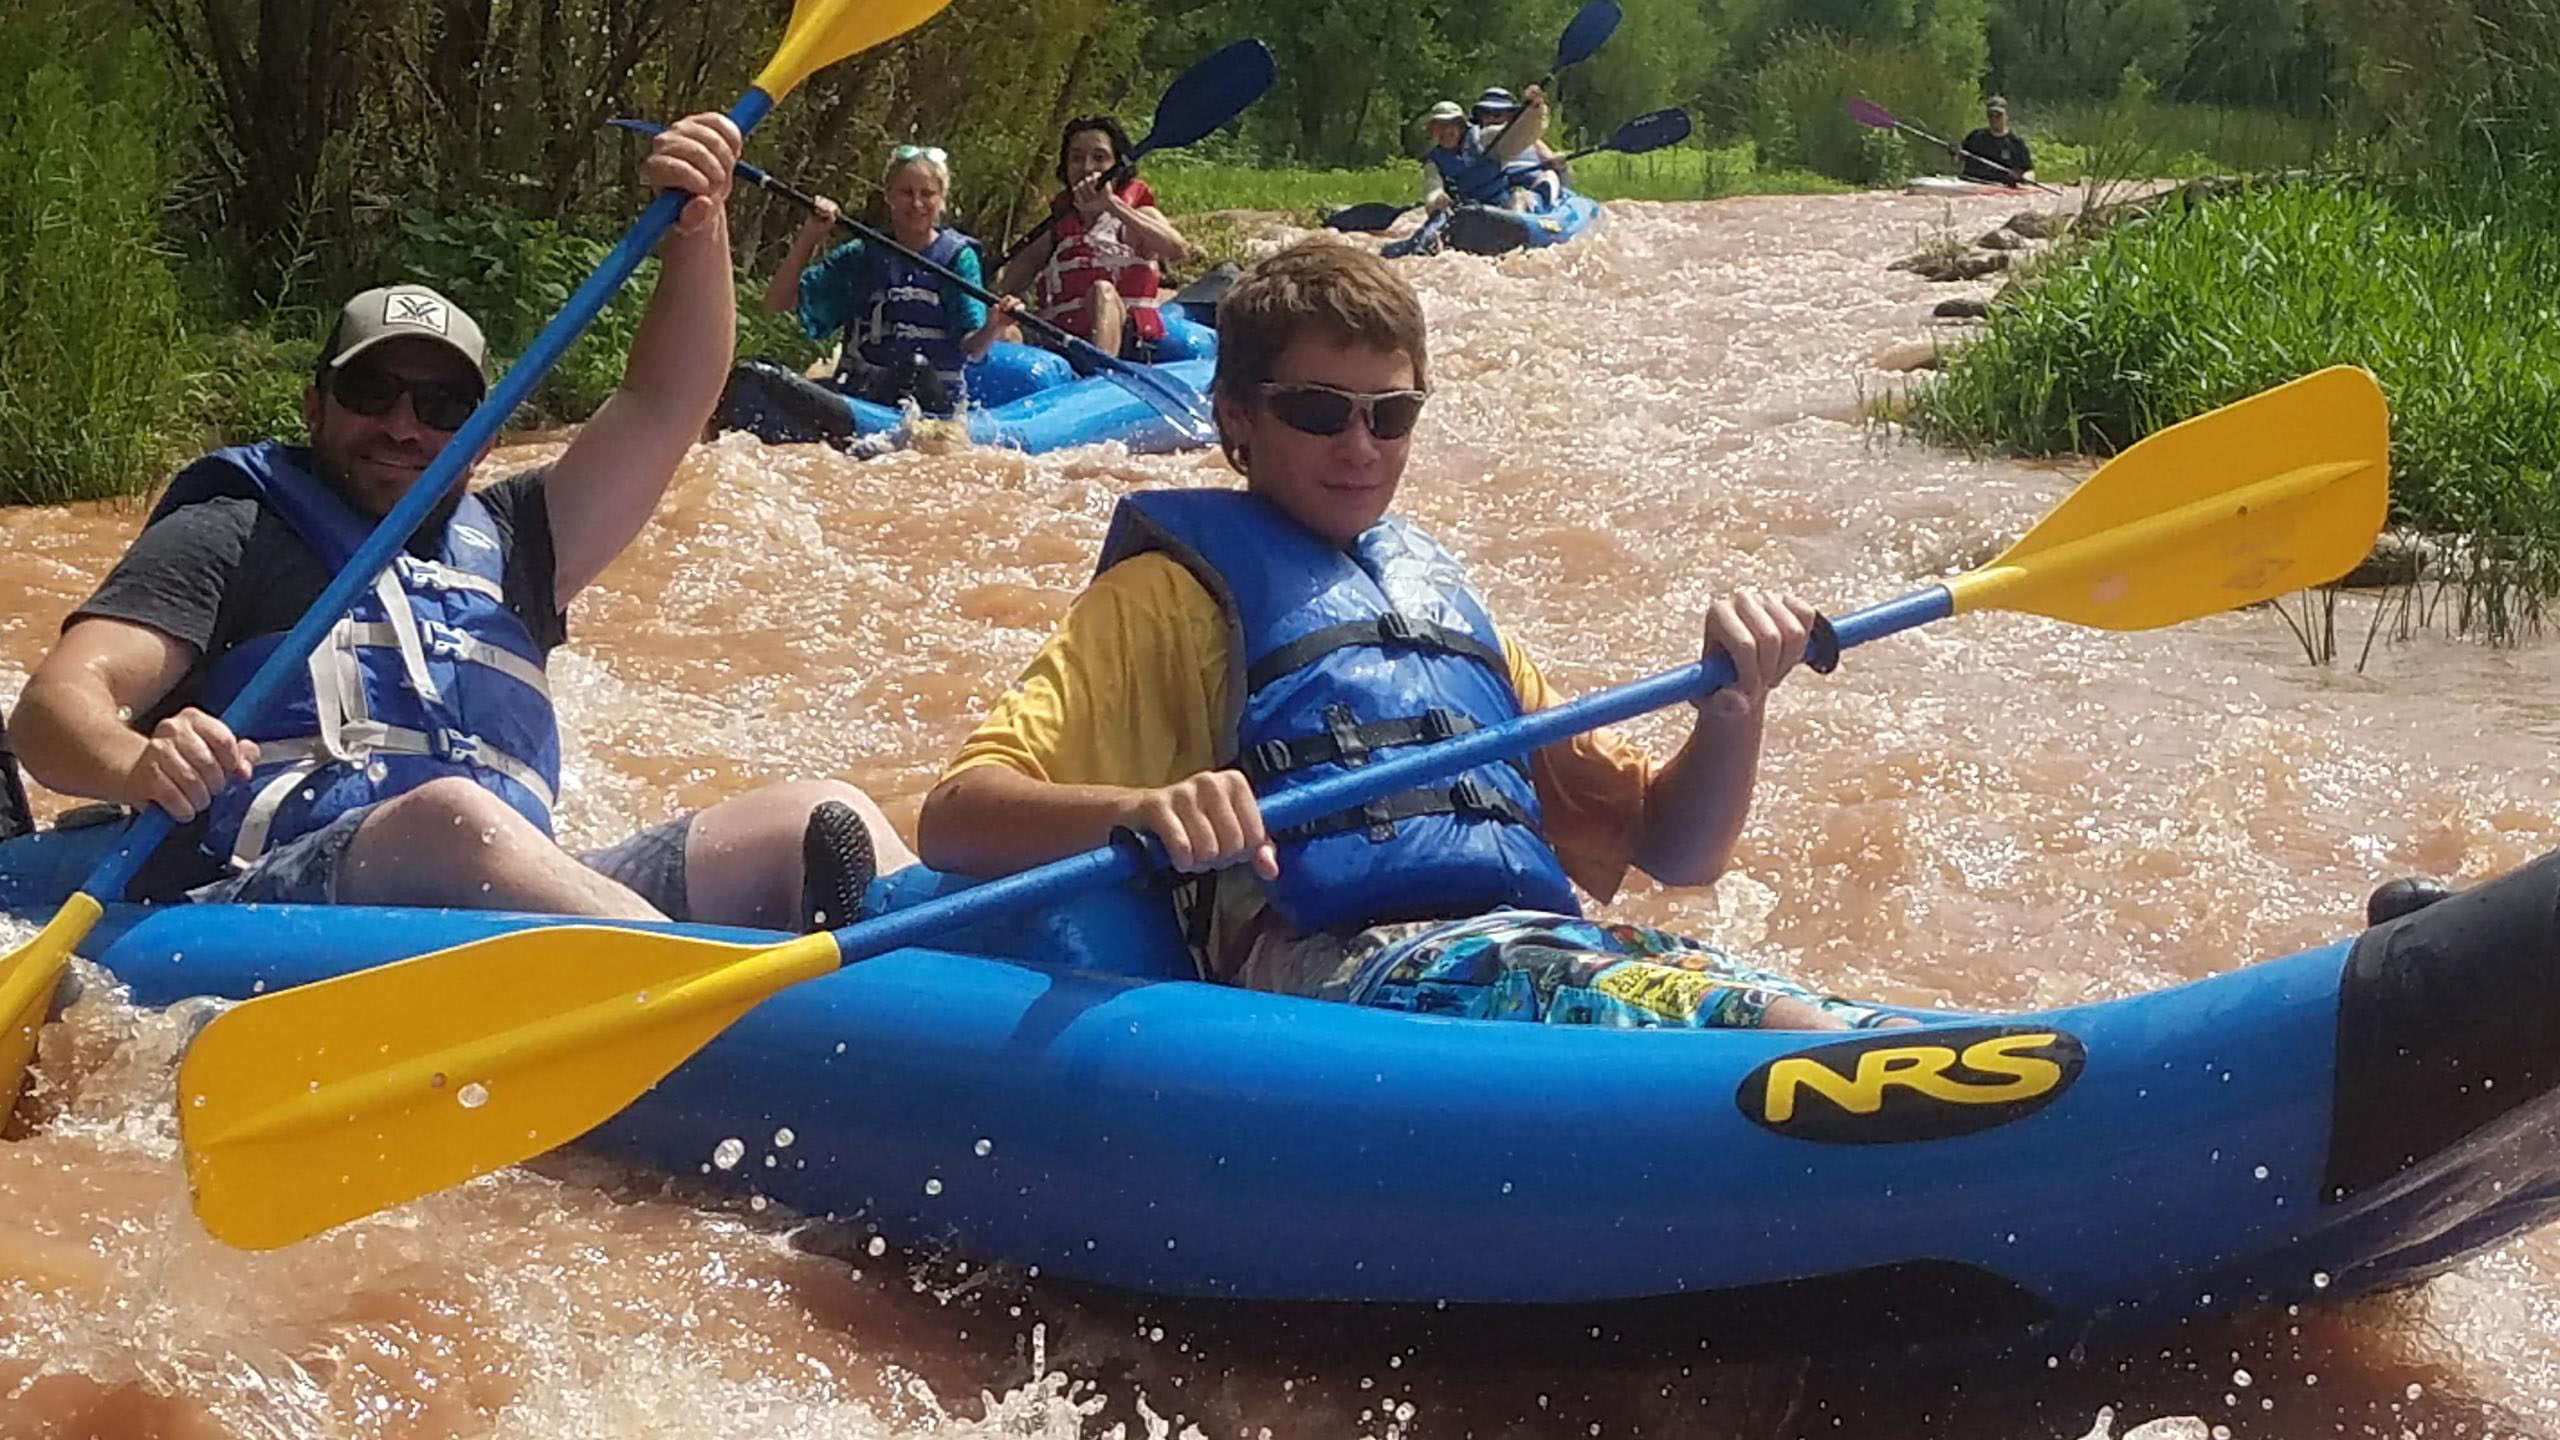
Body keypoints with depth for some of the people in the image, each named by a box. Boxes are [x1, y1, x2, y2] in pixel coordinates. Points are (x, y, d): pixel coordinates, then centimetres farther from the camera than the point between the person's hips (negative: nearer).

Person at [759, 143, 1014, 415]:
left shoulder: (958, 257, 6)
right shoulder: (861, 256, 10)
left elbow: (971, 349, -2)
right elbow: (778, 303, 8)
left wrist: (992, 328, -24)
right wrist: (807, 240, -2)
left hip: (937, 400, -1)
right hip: (858, 396, 2)